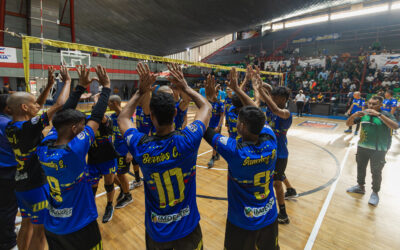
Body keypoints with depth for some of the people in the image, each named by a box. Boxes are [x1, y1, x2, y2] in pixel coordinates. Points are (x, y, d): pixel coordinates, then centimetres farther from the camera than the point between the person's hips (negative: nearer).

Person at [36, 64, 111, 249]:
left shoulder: (43, 147, -11)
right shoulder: (74, 150, -30)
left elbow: (63, 116, -2)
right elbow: (96, 118, -22)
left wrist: (81, 86, 2)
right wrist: (106, 86, -12)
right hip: (79, 226, -6)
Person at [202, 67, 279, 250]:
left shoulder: (235, 151, -31)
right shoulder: (270, 143, -17)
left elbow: (205, 130, -22)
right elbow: (258, 116, -3)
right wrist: (237, 89, 2)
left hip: (243, 223, -4)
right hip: (270, 218, 5)